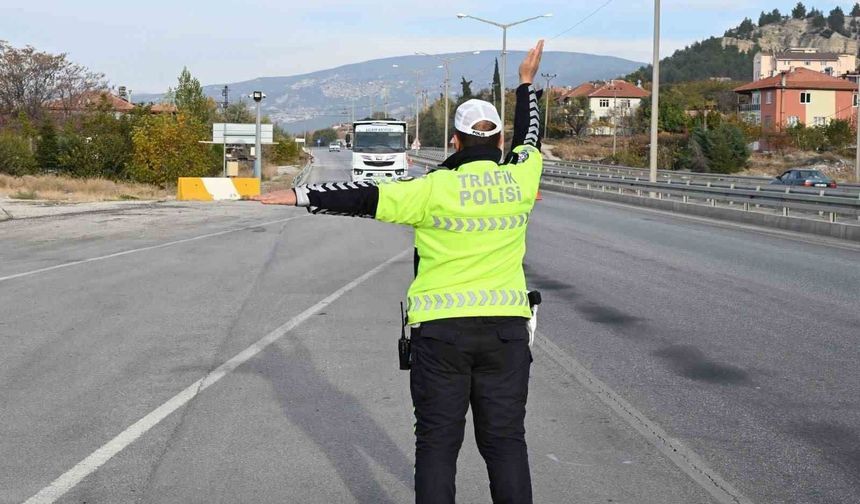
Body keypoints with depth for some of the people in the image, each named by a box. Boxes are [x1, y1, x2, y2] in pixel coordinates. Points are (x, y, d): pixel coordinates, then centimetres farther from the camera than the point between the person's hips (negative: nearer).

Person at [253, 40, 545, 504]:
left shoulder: (436, 189, -10)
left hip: (440, 328, -3)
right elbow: (528, 139, 22)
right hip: (506, 327, 3)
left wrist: (301, 196, -3)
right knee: (505, 439, 9)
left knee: (437, 441, 7)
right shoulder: (520, 180, 1)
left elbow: (365, 197, -10)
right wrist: (527, 84, 37)